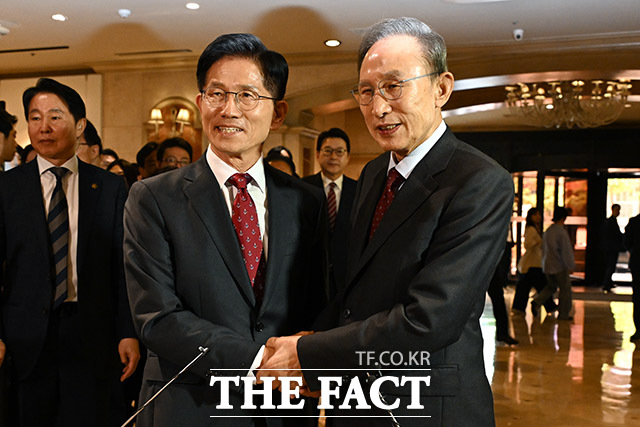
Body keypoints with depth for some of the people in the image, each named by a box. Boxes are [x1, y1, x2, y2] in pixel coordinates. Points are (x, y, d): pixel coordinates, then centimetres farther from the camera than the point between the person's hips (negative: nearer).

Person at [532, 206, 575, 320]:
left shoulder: (548, 231, 7)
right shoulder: (562, 232, -17)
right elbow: (566, 251, -17)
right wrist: (570, 266, -10)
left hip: (547, 265, 7)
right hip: (559, 266, -7)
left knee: (551, 286, 20)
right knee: (565, 288, 6)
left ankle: (537, 302, -1)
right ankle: (563, 314, 11)